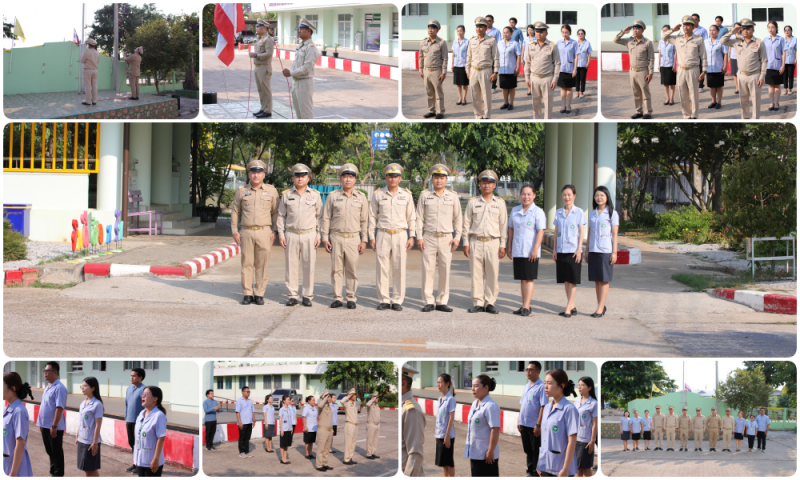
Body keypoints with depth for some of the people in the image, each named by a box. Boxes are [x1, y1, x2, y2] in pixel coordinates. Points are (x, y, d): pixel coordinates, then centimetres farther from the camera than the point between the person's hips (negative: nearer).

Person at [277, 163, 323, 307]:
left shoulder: (315, 195, 6)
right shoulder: (287, 195, 7)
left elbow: (319, 216, 7)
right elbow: (281, 216, 10)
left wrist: (318, 236, 0)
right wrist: (281, 234, 2)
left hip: (309, 235, -1)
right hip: (291, 235, 1)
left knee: (309, 266, 0)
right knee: (291, 266, 2)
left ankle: (308, 296, 7)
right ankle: (292, 295, 8)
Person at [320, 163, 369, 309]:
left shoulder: (361, 197, 7)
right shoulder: (333, 196, 6)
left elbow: (364, 220, 8)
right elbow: (326, 218, 7)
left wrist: (364, 240, 3)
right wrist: (325, 238, 1)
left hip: (353, 238, 0)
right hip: (336, 238, 0)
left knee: (352, 270, 0)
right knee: (336, 269, 1)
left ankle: (351, 298, 7)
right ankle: (337, 298, 7)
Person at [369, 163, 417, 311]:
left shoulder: (406, 195, 7)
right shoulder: (378, 194, 5)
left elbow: (412, 217, 9)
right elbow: (372, 216, 8)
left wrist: (412, 236, 2)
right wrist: (371, 237, 2)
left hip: (401, 235, 0)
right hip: (383, 235, 0)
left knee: (399, 269, -1)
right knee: (382, 268, -2)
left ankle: (397, 300, 4)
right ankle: (384, 300, 4)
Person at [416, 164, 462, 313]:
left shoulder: (453, 196, 7)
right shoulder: (425, 195, 6)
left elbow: (458, 219, 10)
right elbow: (419, 217, 6)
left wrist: (457, 237, 1)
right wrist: (419, 237, -1)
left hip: (446, 238, 1)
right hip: (429, 238, -1)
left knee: (445, 271, 0)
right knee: (428, 270, -3)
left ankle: (442, 302, 7)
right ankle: (428, 302, 2)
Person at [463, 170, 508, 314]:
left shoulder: (500, 203, 8)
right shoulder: (472, 202, 9)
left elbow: (503, 225, 8)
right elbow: (466, 223, 9)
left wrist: (502, 245, 1)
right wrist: (466, 244, 2)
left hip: (493, 243, 0)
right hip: (475, 242, 0)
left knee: (493, 274, -2)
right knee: (476, 274, 0)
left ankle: (490, 303, 5)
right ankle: (477, 303, 6)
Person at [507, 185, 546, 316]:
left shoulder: (538, 212, -5)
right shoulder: (515, 211, 12)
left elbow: (540, 231, -10)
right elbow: (511, 229, 18)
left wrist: (535, 249, -17)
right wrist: (509, 246, 14)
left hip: (530, 252, -5)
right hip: (517, 250, 5)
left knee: (528, 279, -5)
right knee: (522, 279, 8)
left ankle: (526, 307, -6)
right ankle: (525, 305, 14)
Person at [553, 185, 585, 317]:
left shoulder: (578, 212, -1)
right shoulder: (559, 213, 10)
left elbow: (581, 232, -3)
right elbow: (556, 232, 13)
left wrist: (579, 249, -10)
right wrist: (554, 249, 8)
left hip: (573, 250, -5)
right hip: (561, 250, 5)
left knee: (573, 280, -4)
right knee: (565, 280, 7)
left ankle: (568, 309, -7)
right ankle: (572, 306, 14)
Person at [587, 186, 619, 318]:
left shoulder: (612, 214, -1)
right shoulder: (592, 214, 13)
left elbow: (615, 234, -3)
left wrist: (614, 252, -9)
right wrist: (587, 251, 14)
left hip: (606, 251, -5)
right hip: (593, 251, 5)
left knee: (604, 280, -4)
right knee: (596, 280, 6)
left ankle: (600, 308, -5)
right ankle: (601, 306, 13)